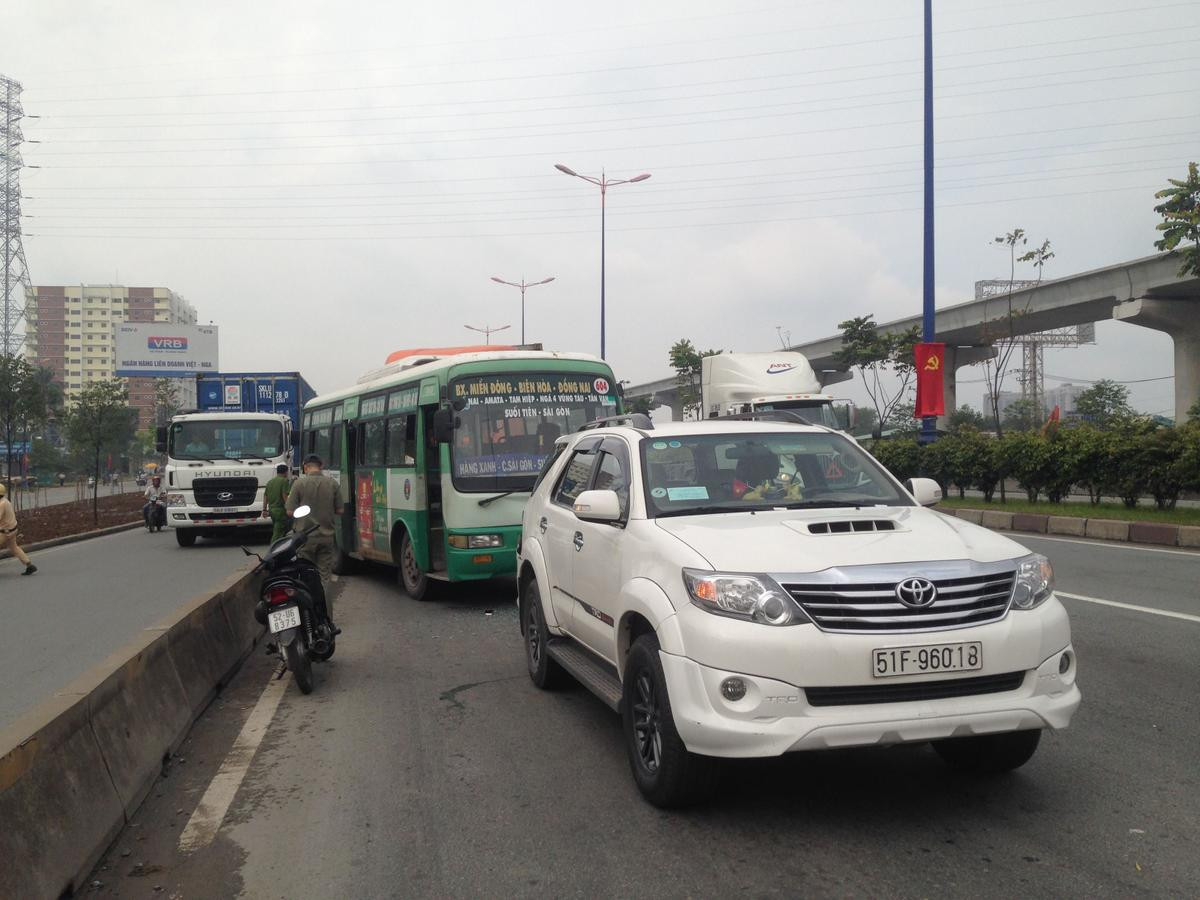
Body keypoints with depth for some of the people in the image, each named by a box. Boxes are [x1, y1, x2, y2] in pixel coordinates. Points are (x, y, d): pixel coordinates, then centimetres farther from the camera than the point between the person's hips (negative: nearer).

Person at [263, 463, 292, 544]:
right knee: (277, 534, -8)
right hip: (281, 510, -8)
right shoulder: (285, 481, -9)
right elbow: (285, 496, -16)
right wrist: (288, 507, -14)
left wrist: (264, 509, 17)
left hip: (271, 510, 8)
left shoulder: (270, 482, 15)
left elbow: (265, 496, 15)